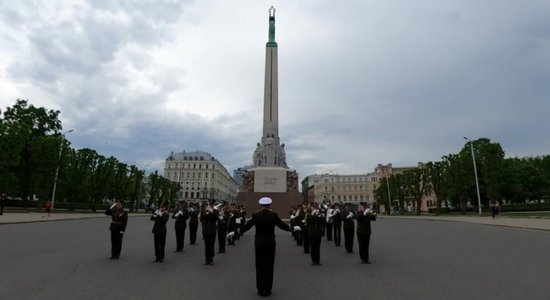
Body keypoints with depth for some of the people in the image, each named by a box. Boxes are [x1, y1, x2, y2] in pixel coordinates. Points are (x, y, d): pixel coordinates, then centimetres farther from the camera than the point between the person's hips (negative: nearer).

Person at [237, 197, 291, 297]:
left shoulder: (255, 216, -8)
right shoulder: (274, 215, -10)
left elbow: (246, 226, -3)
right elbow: (283, 226, -4)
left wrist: (239, 231, 13)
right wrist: (289, 228, 15)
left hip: (259, 243, 1)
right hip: (270, 243, -1)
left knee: (259, 266, 10)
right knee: (269, 266, 7)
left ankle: (260, 289, 16)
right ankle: (267, 289, 13)